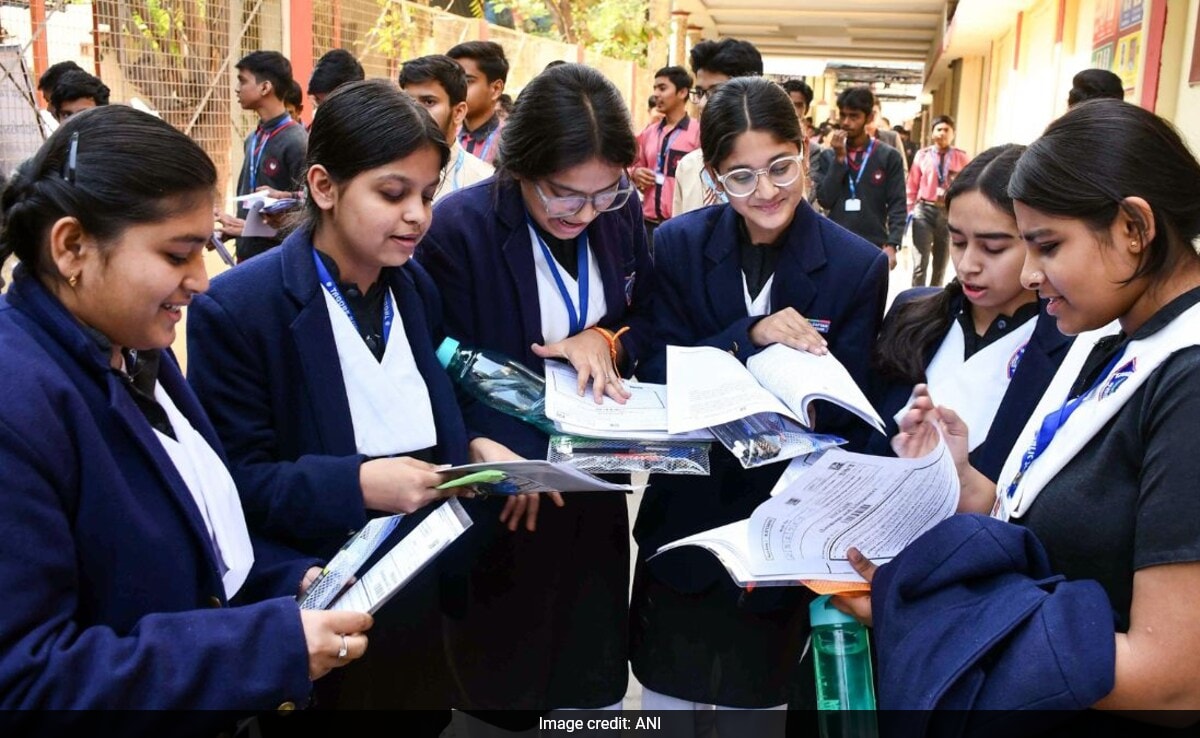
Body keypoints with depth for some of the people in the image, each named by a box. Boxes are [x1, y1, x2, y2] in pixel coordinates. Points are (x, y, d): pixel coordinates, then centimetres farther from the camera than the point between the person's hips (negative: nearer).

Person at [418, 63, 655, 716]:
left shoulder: (619, 214, -5)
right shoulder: (458, 228, -19)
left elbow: (649, 318, 8)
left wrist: (605, 339, -14)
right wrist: (506, 454, -29)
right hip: (500, 502, -4)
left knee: (596, 683, 20)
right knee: (504, 682, 16)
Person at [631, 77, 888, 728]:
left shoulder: (857, 266, -10)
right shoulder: (678, 245, -6)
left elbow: (847, 411, -8)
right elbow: (655, 373, -9)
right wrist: (749, 335, -25)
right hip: (684, 513, 1)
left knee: (757, 696, 18)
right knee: (666, 691, 18)